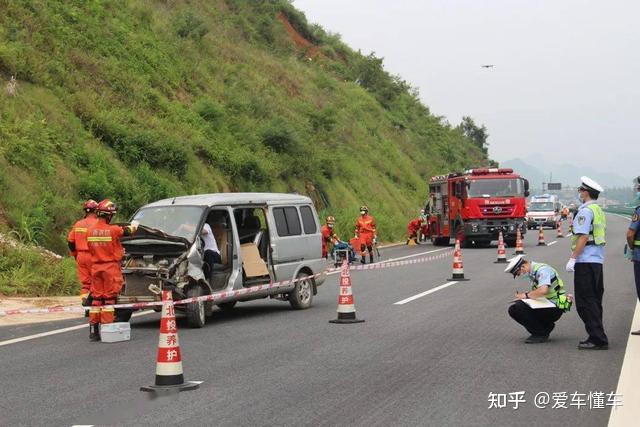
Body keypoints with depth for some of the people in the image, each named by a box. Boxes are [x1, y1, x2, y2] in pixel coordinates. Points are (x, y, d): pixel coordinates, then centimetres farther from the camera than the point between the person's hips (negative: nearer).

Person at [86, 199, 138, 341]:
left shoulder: (91, 230, 0)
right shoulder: (113, 230, -15)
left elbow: (90, 248, 9)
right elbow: (128, 231, 2)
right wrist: (134, 225, 24)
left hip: (96, 267, 5)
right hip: (110, 266, -5)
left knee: (96, 298, 9)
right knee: (109, 298, 1)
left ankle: (93, 330, 10)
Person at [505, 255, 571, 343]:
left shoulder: (542, 269, -18)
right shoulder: (532, 272, 12)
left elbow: (543, 290, -34)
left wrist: (526, 295, -18)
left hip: (555, 307, -10)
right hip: (545, 305, 10)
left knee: (517, 308, -23)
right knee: (513, 309, 2)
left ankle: (540, 334, -8)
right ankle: (546, 326, 7)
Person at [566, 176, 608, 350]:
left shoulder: (585, 211, -13)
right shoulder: (599, 210, 16)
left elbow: (583, 237, -20)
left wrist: (573, 258, -17)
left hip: (585, 261, -10)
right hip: (598, 260, 10)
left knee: (586, 302, -6)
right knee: (594, 301, 15)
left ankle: (597, 339, -8)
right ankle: (598, 337, 19)